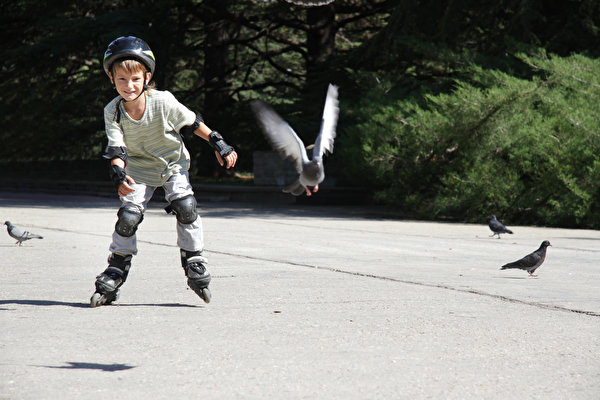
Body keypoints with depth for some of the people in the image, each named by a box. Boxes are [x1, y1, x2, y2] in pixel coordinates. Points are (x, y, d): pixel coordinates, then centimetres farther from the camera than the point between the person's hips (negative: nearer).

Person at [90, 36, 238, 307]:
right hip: (139, 170, 1)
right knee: (128, 216, -12)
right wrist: (119, 175, -41)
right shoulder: (113, 112, -19)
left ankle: (195, 265, -3)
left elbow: (192, 123, -9)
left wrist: (219, 145, -4)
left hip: (173, 164, -1)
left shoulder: (163, 102, -24)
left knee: (185, 206, -21)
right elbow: (116, 149, -23)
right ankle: (114, 275, 7)